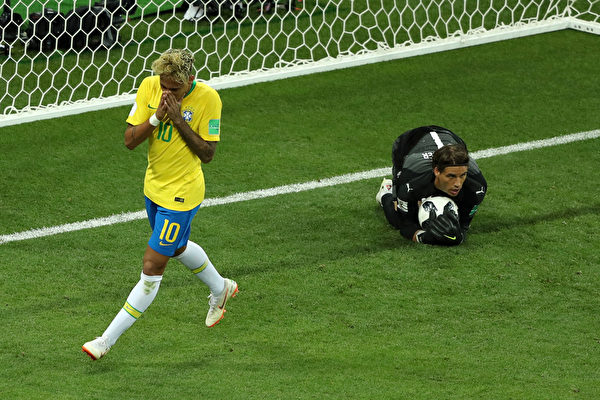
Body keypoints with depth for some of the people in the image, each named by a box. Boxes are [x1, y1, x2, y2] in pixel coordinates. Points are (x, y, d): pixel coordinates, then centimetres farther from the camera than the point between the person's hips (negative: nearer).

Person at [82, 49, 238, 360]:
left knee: (152, 267, -6)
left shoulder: (207, 98, -21)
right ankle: (220, 290, 57)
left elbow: (207, 153, -19)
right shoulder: (149, 87, -10)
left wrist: (179, 120, -28)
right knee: (177, 247, 29)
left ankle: (108, 339, -1)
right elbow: (130, 141, -10)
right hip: (154, 185, 7)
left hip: (182, 194, -7)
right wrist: (156, 117, -26)